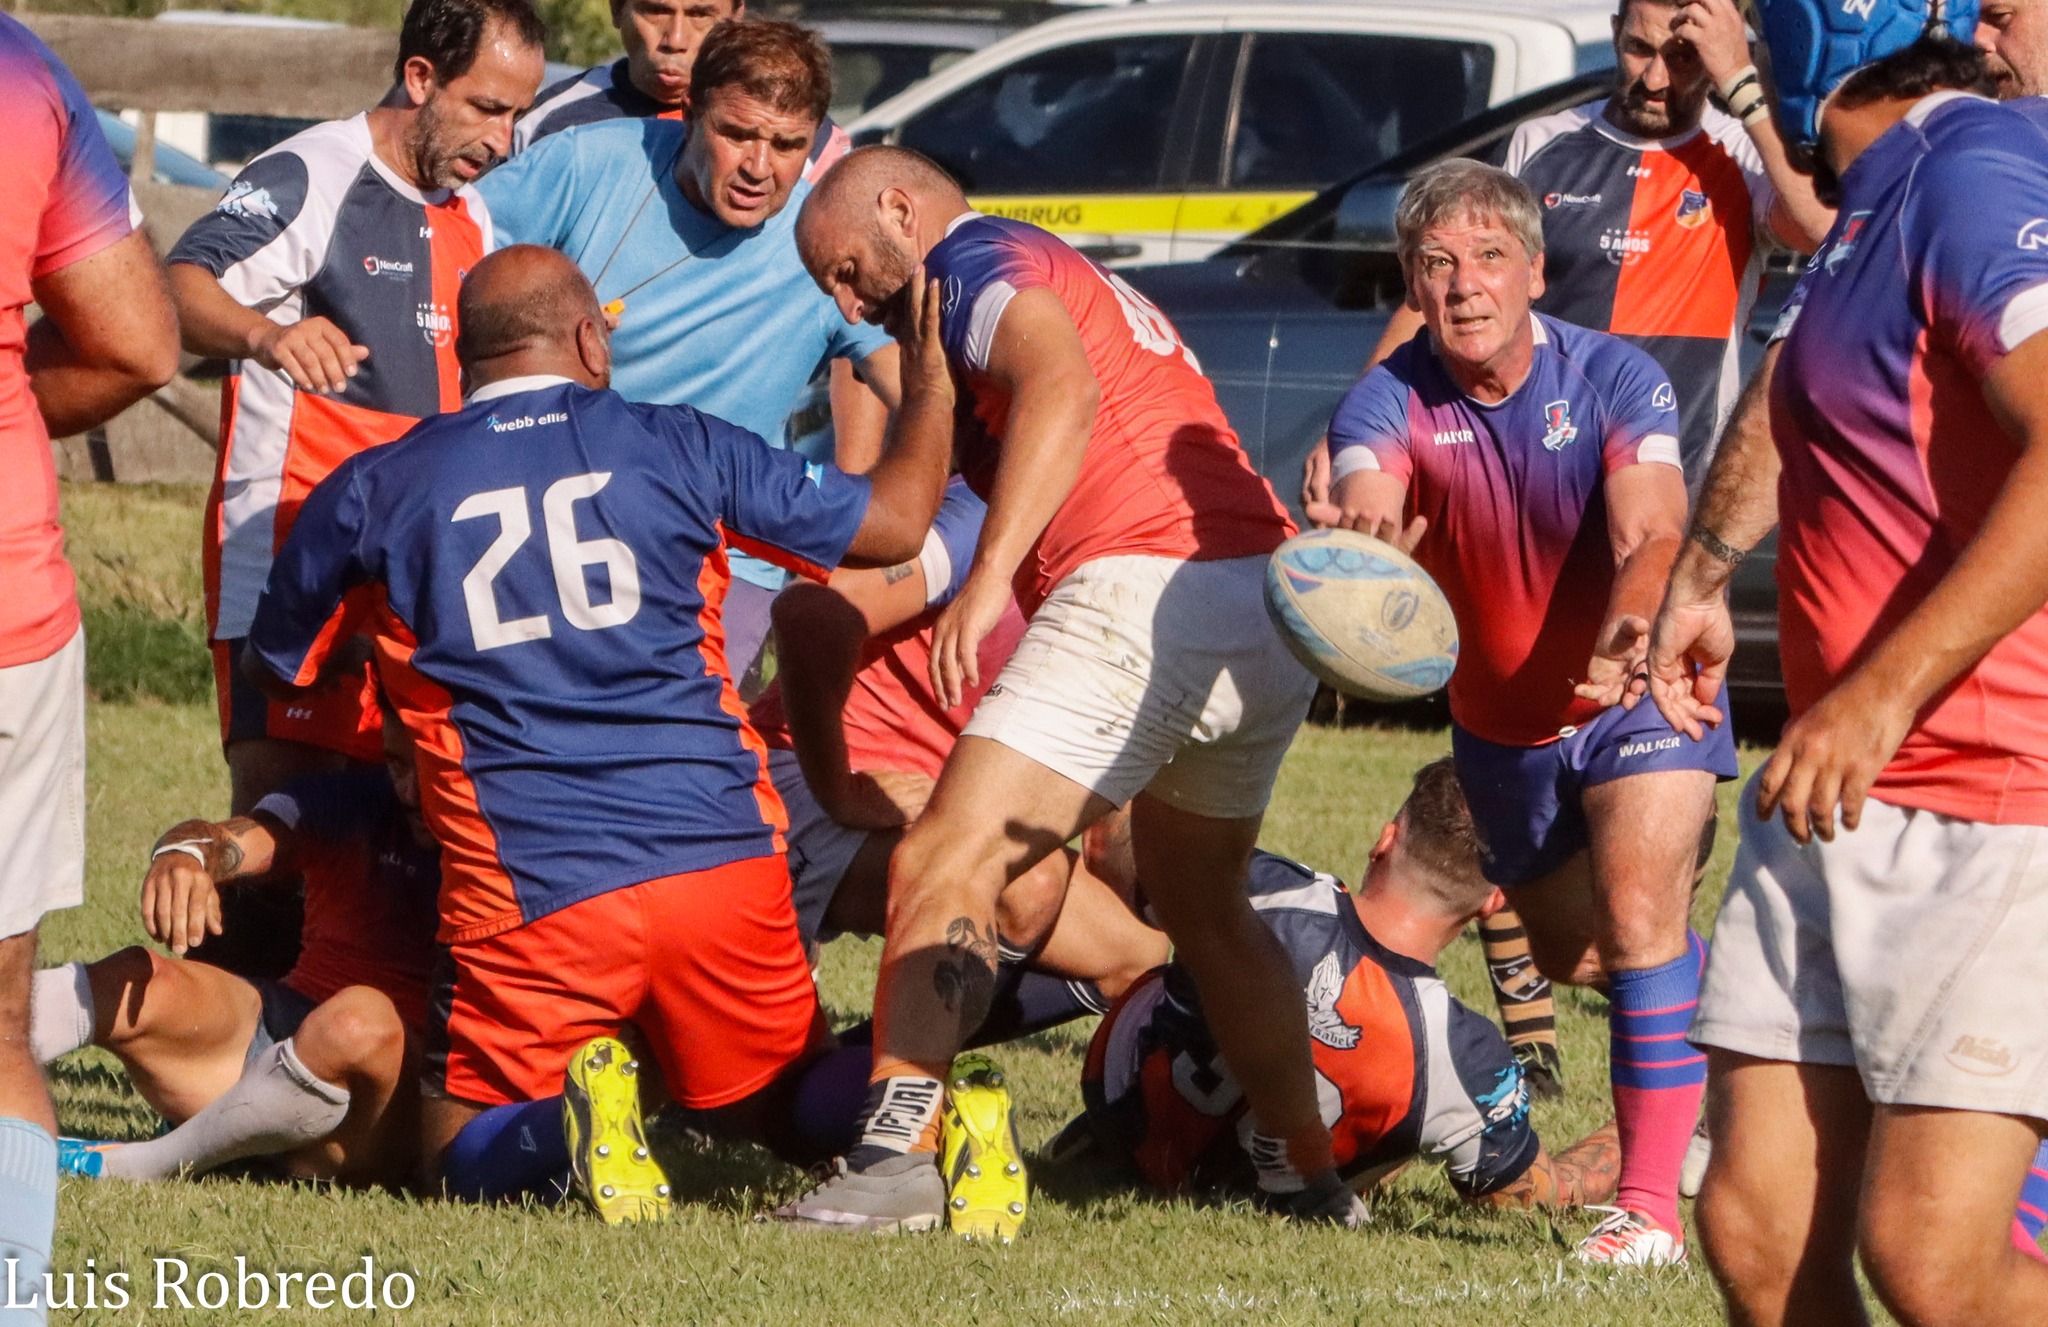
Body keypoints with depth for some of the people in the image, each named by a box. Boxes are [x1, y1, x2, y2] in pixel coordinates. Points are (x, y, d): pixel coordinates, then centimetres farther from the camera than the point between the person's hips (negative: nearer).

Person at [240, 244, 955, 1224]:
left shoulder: (373, 491, 6)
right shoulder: (676, 447, 7)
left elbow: (274, 667, 20)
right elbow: (895, 521, 14)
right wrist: (929, 391, 32)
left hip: (526, 897, -2)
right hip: (722, 865, 2)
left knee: (454, 1155, 14)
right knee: (779, 1114, 20)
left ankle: (571, 1115, -21)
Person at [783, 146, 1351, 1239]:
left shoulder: (979, 259, 2)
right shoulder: (1075, 278, 32)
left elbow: (1062, 386, -19)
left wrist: (989, 575, -29)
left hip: (1147, 588, -10)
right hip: (1273, 602, 10)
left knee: (942, 869, -15)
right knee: (1206, 911, 27)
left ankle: (898, 1145, -29)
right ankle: (1307, 1176, 32)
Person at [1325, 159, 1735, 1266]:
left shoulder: (1616, 380, -22)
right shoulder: (1392, 403, -20)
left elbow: (1653, 537, -36)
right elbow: (1364, 497, -42)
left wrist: (1627, 636, -58)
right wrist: (1365, 534, -68)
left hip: (1639, 692, -4)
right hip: (1501, 723, 4)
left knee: (1637, 916, -24)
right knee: (1571, 957, 19)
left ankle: (1650, 1203, -20)